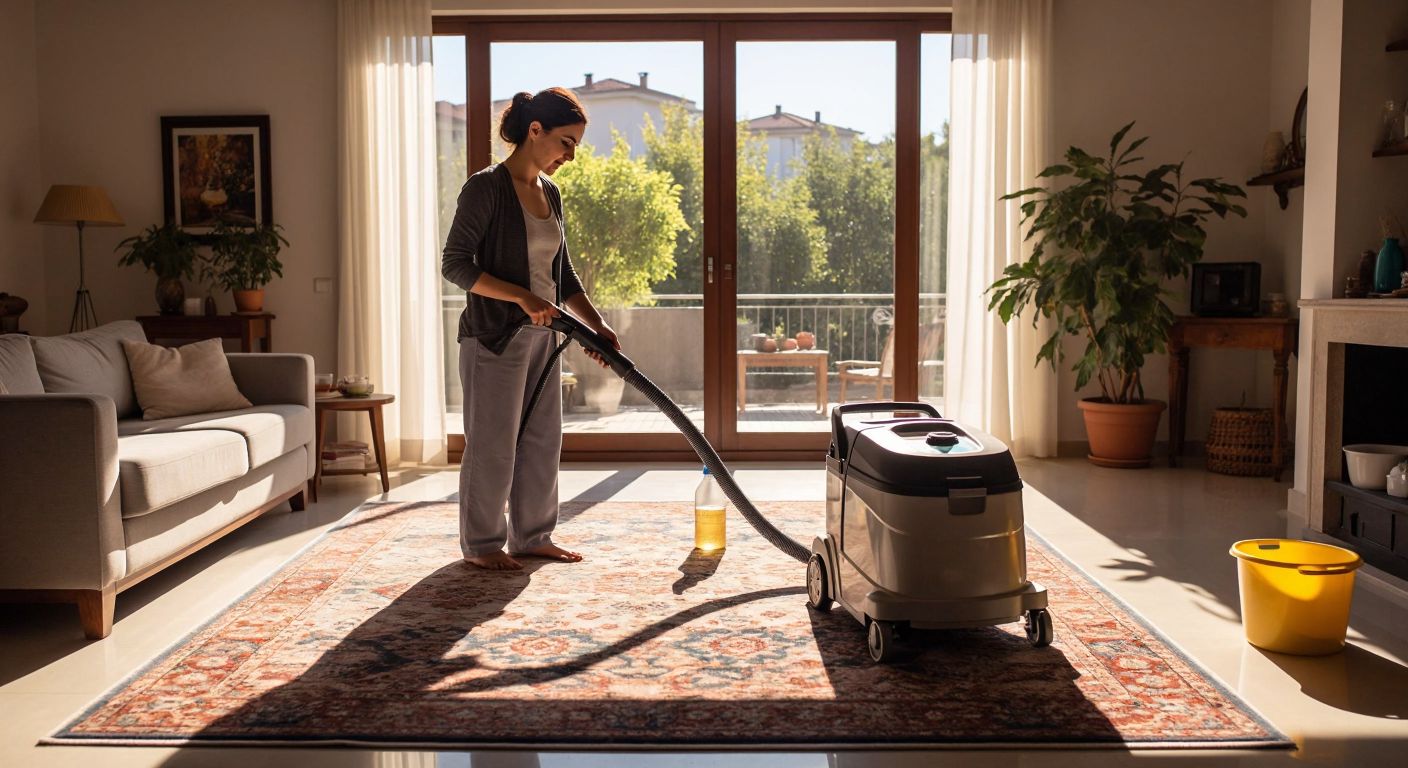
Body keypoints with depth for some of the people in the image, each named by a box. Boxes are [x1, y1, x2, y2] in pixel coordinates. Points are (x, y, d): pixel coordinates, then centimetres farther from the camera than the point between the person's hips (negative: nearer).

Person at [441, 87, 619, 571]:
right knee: (492, 443, 1)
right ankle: (481, 544, 15)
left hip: (541, 335, 8)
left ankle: (532, 537, 25)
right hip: (494, 336, -8)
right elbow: (455, 264, -16)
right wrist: (522, 296, -23)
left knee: (543, 439, 12)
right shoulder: (486, 188, -13)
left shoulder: (549, 193, 11)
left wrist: (597, 325, 8)